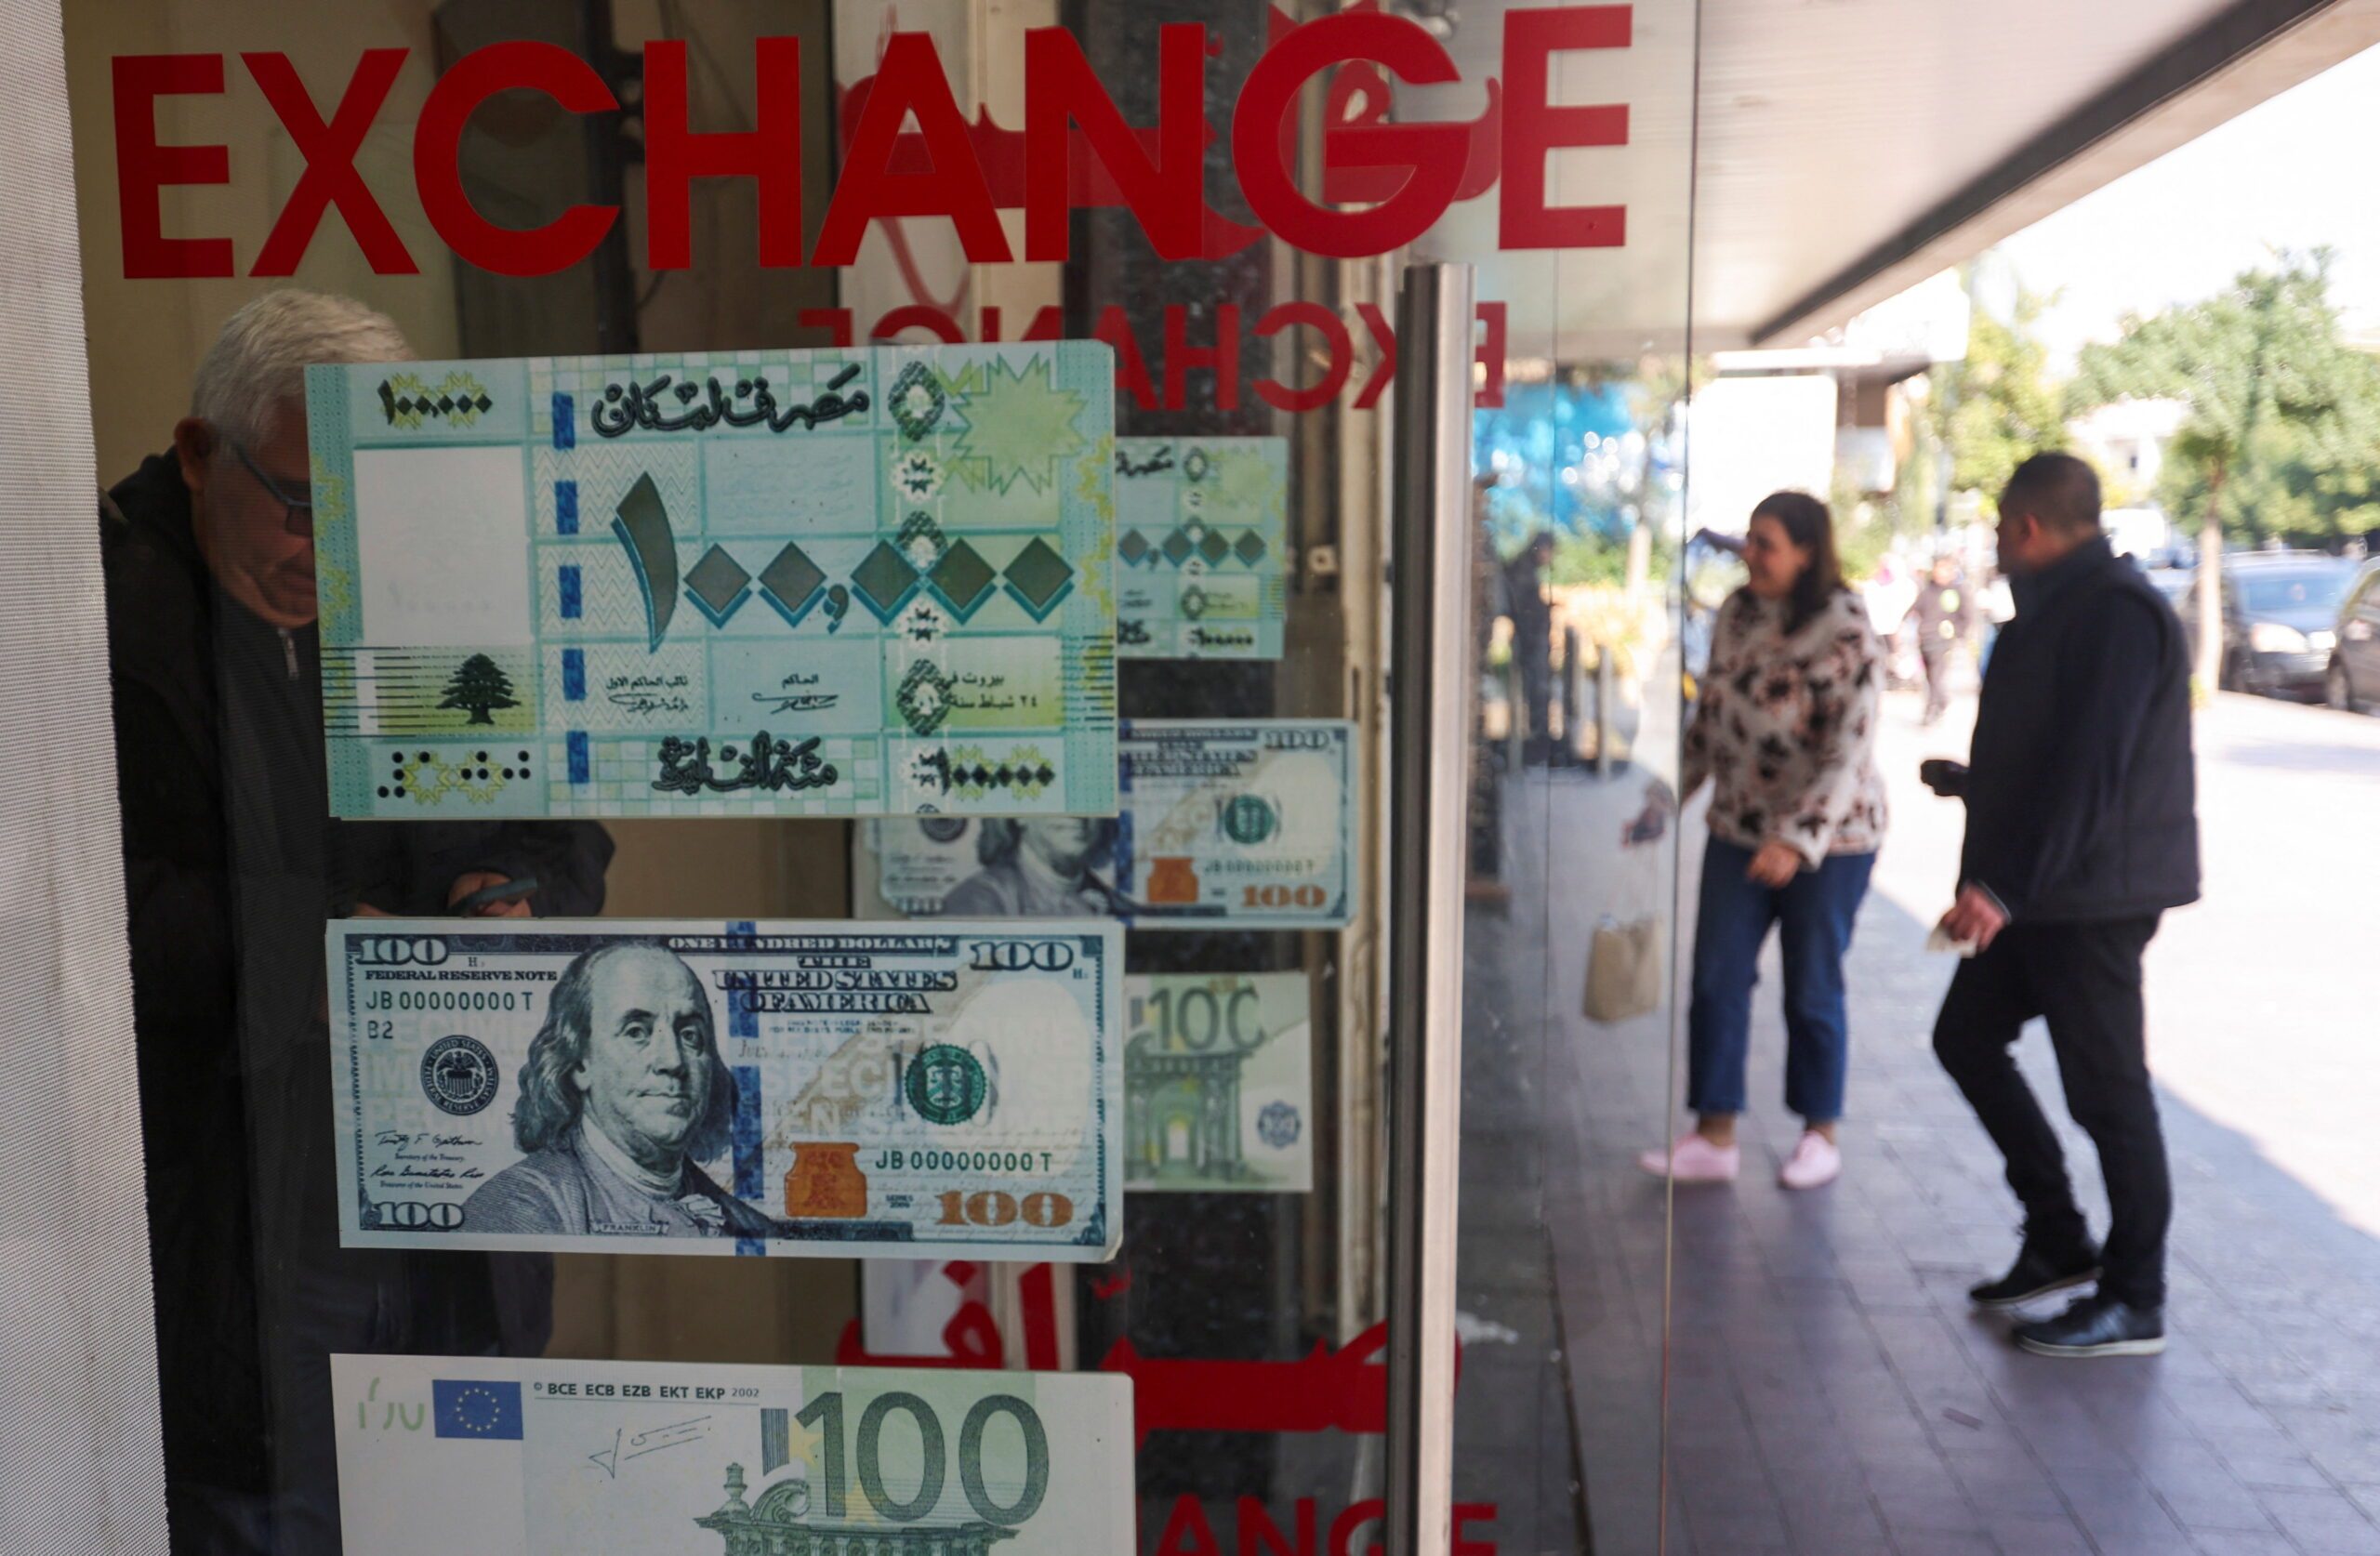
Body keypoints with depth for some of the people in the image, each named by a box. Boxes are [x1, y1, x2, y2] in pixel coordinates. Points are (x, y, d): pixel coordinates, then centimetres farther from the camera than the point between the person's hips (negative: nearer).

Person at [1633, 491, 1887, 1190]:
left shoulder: (1846, 632, -16)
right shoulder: (1737, 614, 3)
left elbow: (1848, 752, -20)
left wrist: (1798, 840, -29)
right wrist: (1665, 802, 9)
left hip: (1829, 837, -5)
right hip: (1738, 829, 5)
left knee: (1812, 988, 7)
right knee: (1716, 979, 2)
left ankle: (1820, 1133, 25)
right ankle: (1715, 1135, 11)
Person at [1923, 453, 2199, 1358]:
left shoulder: (2116, 612, -18)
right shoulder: (2059, 609, 13)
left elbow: (2089, 768, -27)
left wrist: (2005, 886, -31)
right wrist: (1967, 782, 34)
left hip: (2093, 895, -10)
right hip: (2040, 892, 10)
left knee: (2107, 1090, -1)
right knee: (1967, 1036, 14)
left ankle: (2134, 1303, 13)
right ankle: (2059, 1242, 24)